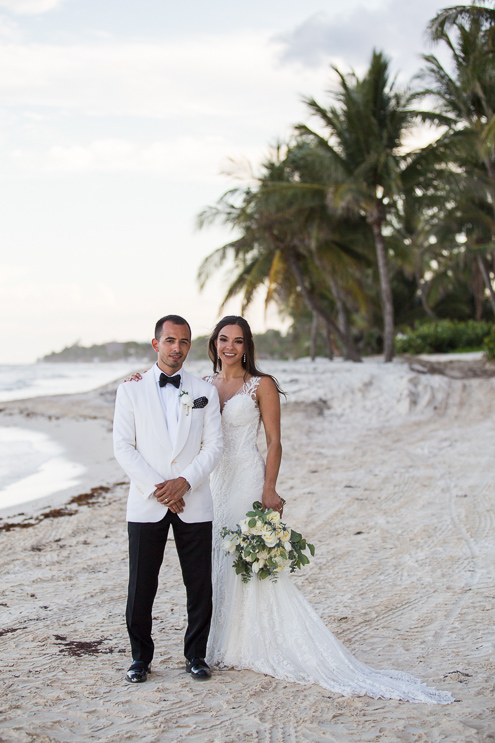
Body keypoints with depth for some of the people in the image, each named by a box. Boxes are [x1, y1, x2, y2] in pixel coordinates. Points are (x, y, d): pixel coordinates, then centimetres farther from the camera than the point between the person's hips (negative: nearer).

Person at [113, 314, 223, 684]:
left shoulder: (205, 391, 8)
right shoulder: (131, 389, 4)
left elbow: (214, 445, 3)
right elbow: (123, 446, -1)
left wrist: (184, 481, -12)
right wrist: (155, 487, -11)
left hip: (194, 503, 1)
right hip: (146, 503, -1)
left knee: (200, 586, 4)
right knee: (141, 587, 2)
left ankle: (196, 655, 21)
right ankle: (141, 657, 19)